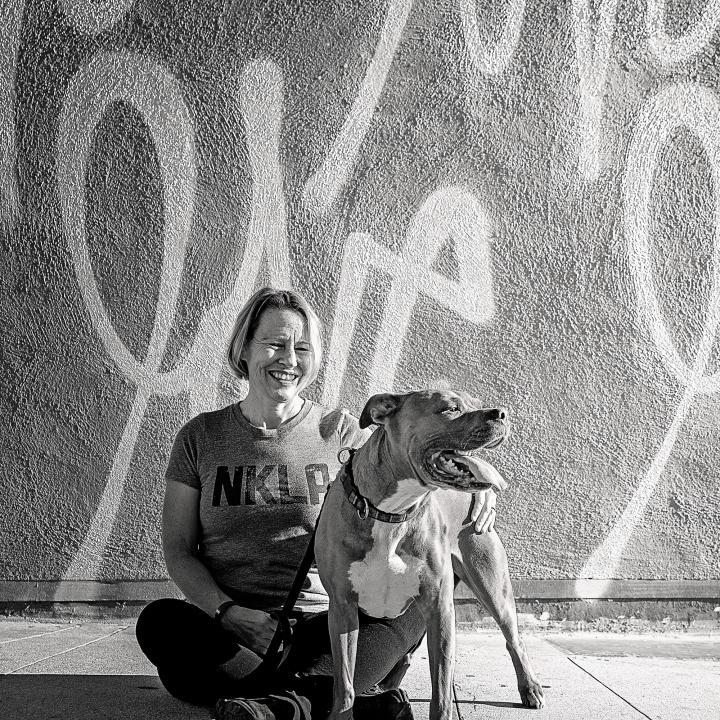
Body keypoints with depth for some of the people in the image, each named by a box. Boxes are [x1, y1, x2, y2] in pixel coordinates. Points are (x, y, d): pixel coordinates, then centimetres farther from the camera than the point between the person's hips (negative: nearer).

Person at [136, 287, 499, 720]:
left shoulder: (340, 432, 7)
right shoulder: (201, 438, 8)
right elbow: (178, 550, 6)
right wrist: (227, 610, -13)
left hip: (325, 628, 0)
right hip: (232, 631, 1)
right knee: (159, 622, -31)